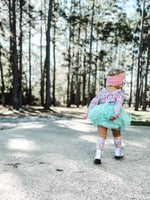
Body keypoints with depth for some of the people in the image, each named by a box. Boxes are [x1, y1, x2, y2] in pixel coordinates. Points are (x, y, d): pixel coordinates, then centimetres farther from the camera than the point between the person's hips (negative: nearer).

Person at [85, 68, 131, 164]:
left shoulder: (103, 91, 9)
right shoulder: (119, 92, -3)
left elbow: (94, 101, 5)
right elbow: (119, 104, -20)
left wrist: (89, 112, 6)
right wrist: (115, 114, -31)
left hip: (101, 116, 2)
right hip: (113, 117, -2)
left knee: (101, 136, 1)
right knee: (117, 135, 22)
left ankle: (98, 156, -14)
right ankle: (118, 153, 36)